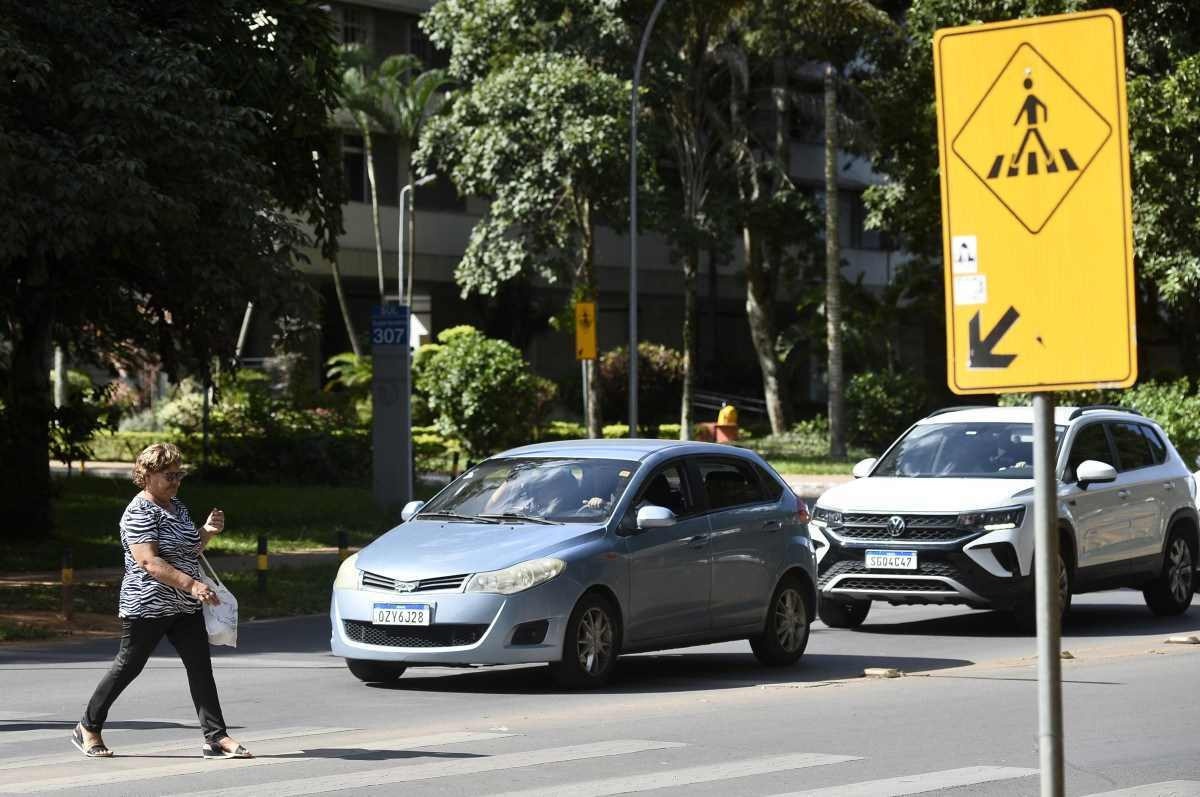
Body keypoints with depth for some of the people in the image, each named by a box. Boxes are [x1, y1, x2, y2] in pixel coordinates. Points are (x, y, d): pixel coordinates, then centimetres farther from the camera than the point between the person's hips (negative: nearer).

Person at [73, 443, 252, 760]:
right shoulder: (139, 512, -15)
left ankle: (216, 737, -4)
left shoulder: (176, 505, 13)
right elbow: (149, 561, -25)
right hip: (147, 606, -8)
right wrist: (190, 584, -33)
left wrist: (207, 532, 4)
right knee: (128, 667, 3)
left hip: (185, 607, 8)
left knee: (200, 668, -1)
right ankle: (88, 728, 18)